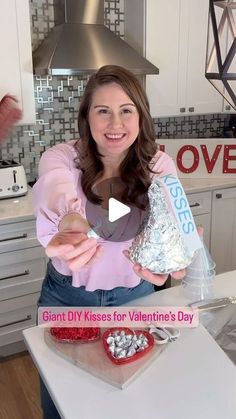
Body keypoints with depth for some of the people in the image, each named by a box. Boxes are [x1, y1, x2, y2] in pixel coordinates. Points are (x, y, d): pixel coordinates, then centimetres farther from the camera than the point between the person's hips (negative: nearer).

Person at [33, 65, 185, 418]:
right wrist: (70, 221, -67)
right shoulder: (62, 157, -19)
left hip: (133, 298, 1)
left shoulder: (159, 167, -13)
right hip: (66, 298, 0)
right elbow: (56, 187, -42)